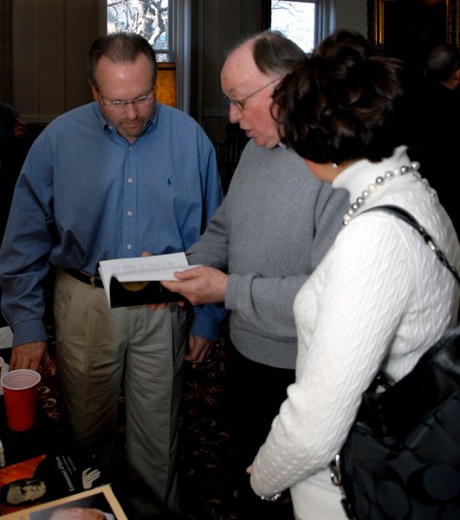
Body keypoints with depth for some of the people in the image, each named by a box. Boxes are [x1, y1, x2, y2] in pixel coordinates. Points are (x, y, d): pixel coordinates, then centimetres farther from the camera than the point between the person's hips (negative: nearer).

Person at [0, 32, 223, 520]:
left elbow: (213, 234, 2)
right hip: (86, 302, 1)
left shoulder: (190, 138, -5)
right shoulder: (59, 139, -5)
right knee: (86, 429, 16)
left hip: (163, 306, 0)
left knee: (157, 432, 13)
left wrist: (206, 317, 2)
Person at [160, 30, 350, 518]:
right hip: (244, 355, 8)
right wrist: (181, 267, -3)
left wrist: (230, 290, -25)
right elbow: (223, 229, 15)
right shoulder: (256, 148, 4)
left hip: (302, 377, -7)